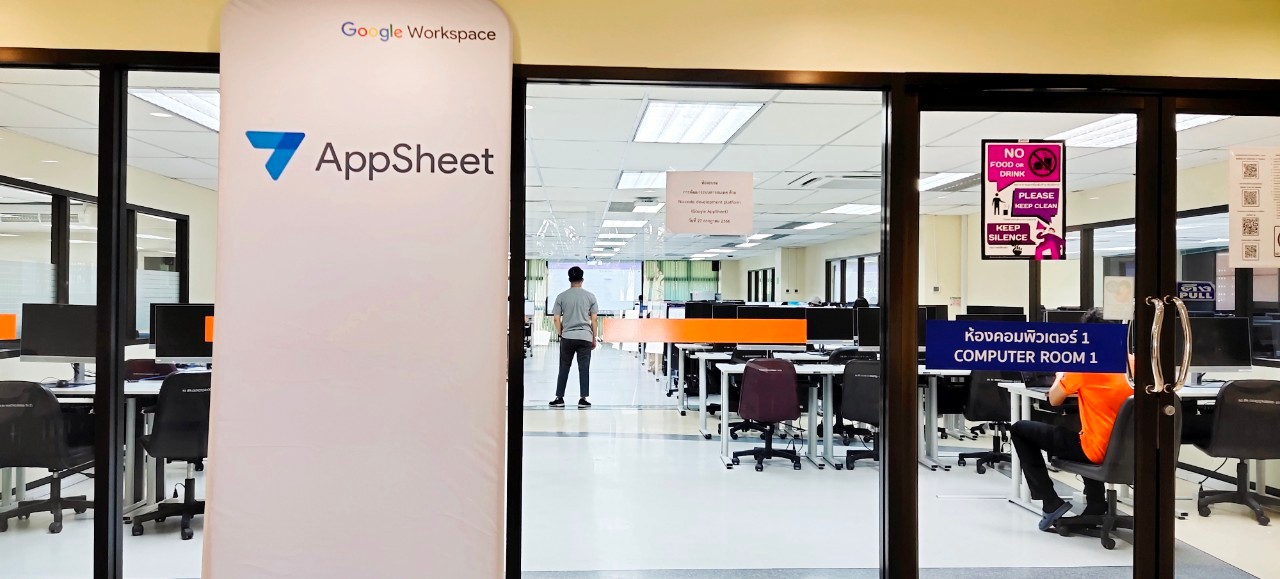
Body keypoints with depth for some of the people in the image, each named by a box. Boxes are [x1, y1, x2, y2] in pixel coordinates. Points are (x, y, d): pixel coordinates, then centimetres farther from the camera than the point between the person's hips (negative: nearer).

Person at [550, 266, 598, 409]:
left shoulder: (561, 296, 2)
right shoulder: (590, 296, 2)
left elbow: (557, 319, 1)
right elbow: (593, 320, 2)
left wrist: (560, 334, 14)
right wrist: (594, 338, 10)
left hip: (567, 337, 1)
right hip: (585, 337, 0)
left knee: (564, 368, 9)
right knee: (584, 369, 3)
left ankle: (559, 398, 11)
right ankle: (582, 399, 2)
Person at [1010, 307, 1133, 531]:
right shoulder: (1130, 361, 2)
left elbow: (1054, 400, -4)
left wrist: (1062, 375, 14)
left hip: (1097, 450, -7)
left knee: (1020, 429, 7)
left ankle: (1051, 503, 4)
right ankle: (1096, 505, 41)